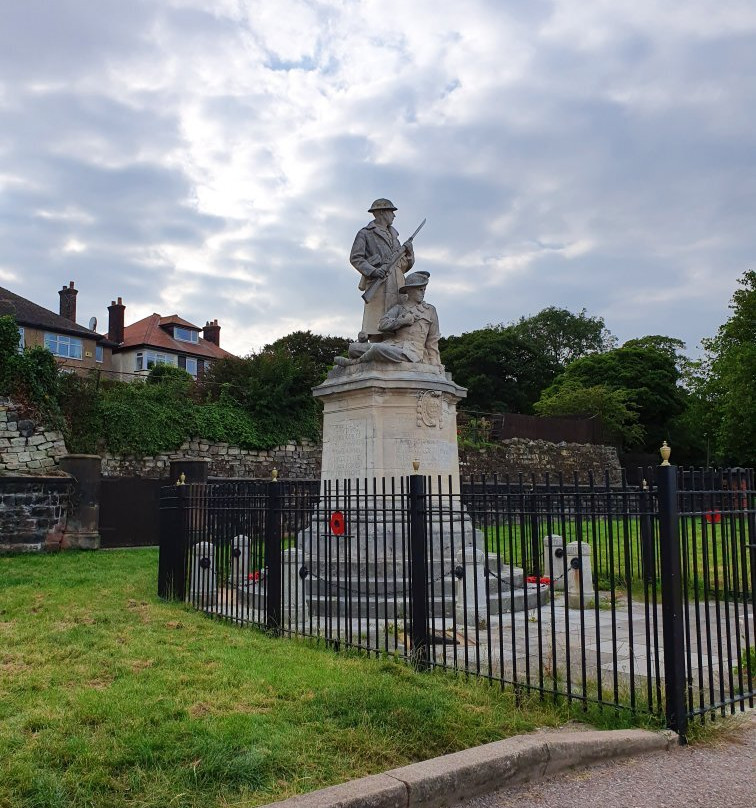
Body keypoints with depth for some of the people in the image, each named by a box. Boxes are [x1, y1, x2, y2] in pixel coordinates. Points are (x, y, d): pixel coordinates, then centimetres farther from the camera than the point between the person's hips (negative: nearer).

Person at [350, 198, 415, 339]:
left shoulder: (393, 236, 29)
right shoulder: (365, 234, 10)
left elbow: (404, 266, 26)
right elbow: (355, 258, -1)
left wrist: (408, 253, 6)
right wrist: (372, 271, -15)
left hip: (397, 285, 6)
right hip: (378, 284, -6)